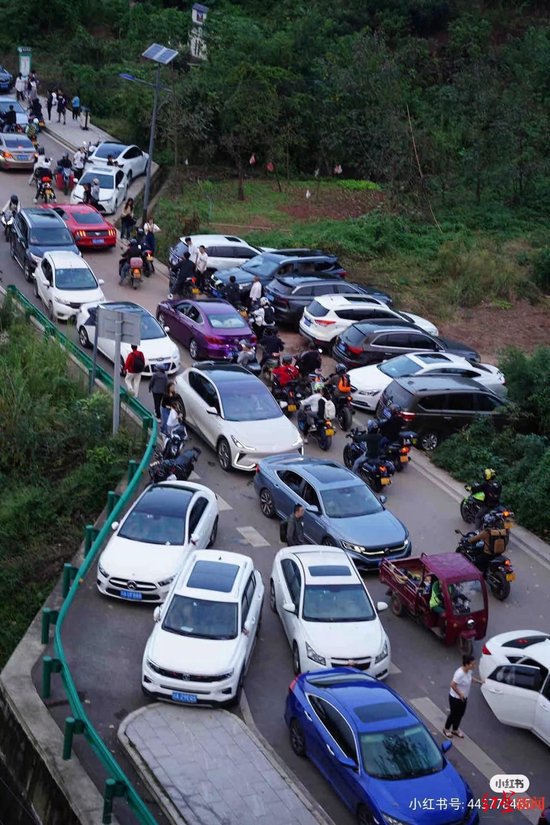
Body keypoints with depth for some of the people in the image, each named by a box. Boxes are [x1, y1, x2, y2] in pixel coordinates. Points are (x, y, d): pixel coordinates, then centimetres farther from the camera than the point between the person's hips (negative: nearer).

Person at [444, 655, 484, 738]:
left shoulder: (469, 671, -8)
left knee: (460, 714, 21)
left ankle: (455, 730, 42)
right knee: (453, 714, 12)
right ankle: (446, 729, 36)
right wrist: (460, 694, -24)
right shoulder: (460, 674, -35)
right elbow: (453, 685, -30)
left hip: (464, 697, 8)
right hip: (455, 698, -8)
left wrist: (479, 681, 4)